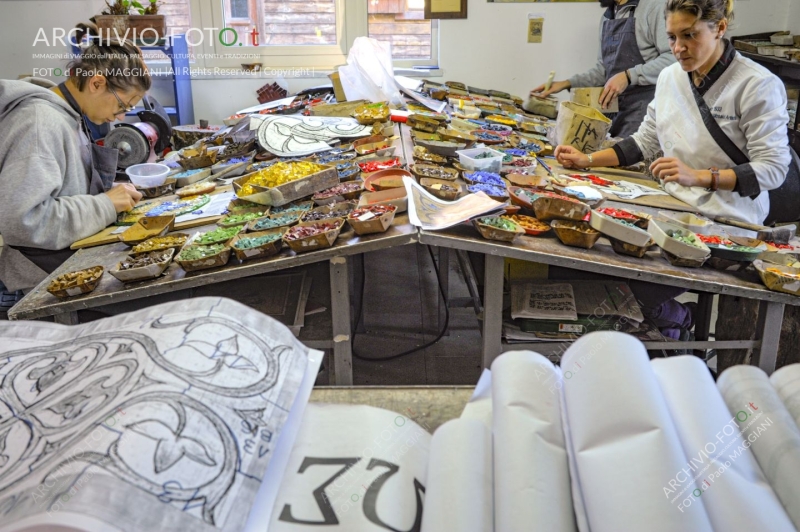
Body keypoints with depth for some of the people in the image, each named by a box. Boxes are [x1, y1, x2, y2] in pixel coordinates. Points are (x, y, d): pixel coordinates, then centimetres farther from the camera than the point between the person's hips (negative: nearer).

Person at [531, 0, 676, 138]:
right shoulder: (607, 17, 17)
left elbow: (671, 57, -15)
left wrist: (628, 75, -21)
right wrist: (567, 84, 11)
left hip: (644, 105, -7)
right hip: (615, 107, 7)